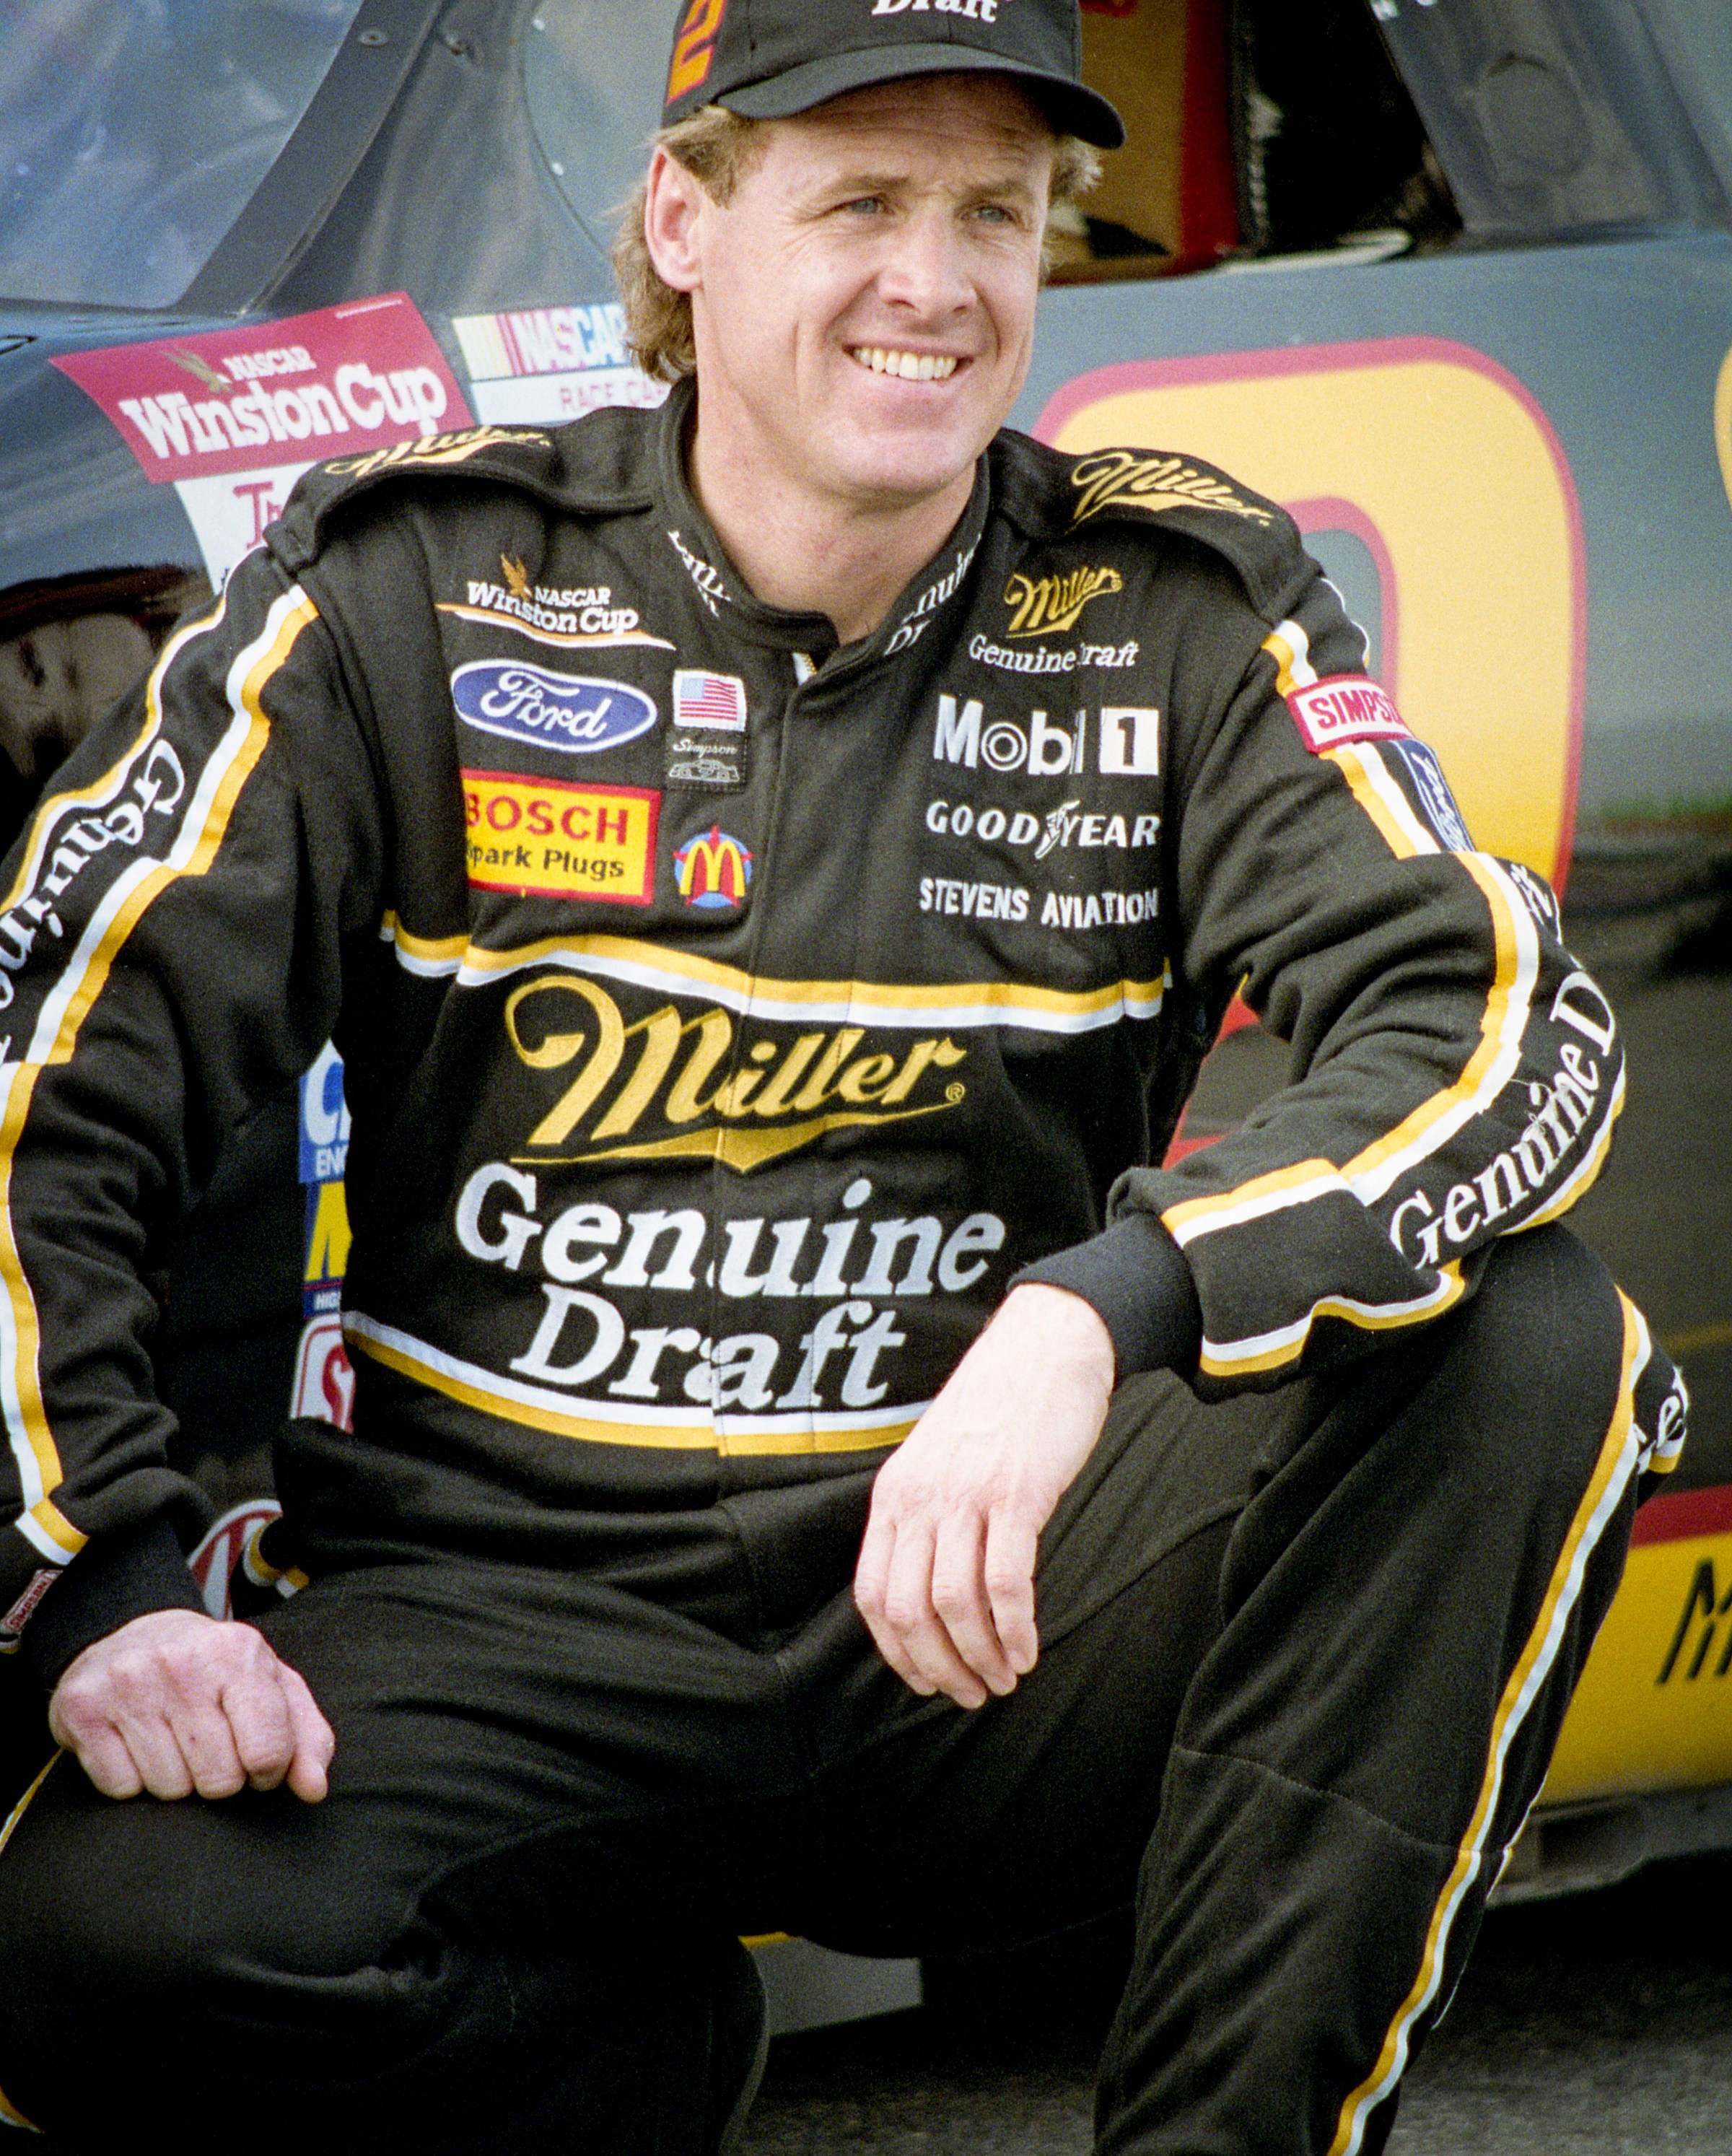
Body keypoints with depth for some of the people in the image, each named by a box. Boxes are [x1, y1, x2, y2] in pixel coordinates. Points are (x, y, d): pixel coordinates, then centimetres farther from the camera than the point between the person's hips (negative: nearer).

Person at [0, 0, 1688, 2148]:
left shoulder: (1173, 611, 1)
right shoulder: (418, 585, -1)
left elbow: (1515, 1023, -14)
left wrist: (1096, 1317, -32)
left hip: (982, 1634, 1)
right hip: (509, 1604, -1)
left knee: (1525, 1349, -23)